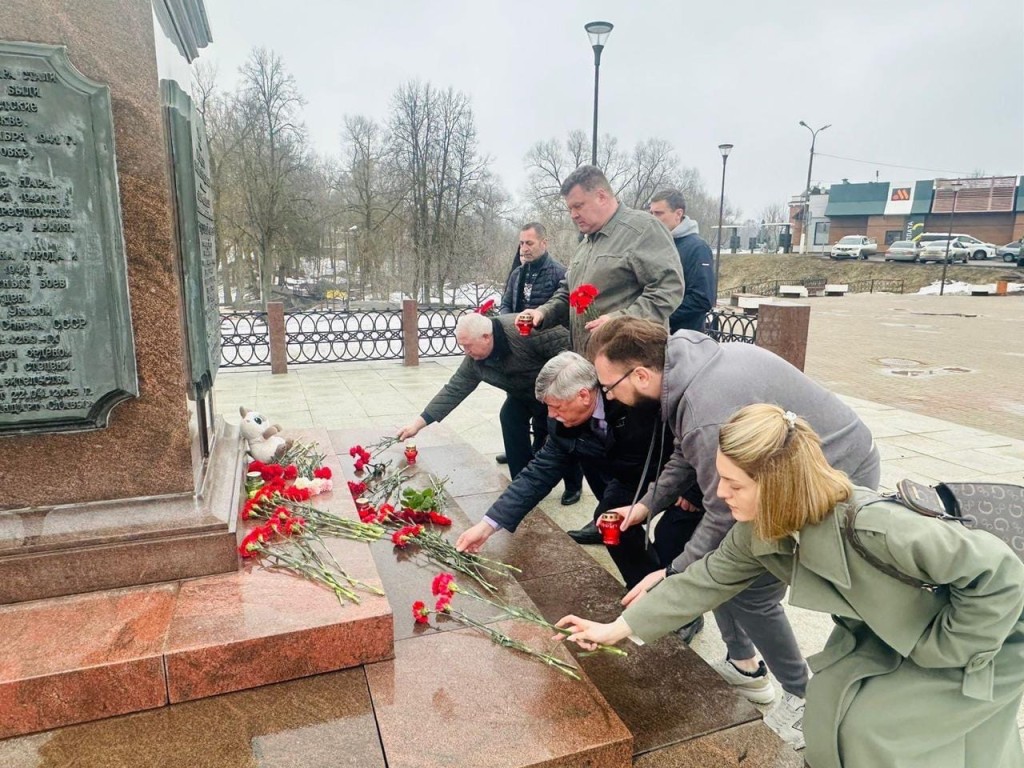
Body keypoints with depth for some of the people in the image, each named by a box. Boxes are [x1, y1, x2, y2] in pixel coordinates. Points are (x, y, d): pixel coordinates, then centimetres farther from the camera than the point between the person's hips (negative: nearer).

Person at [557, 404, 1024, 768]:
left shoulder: (872, 528, -41)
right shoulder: (759, 532, -17)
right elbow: (706, 579, -6)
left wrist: (938, 648, -23)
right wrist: (619, 627, -4)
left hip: (979, 640, -6)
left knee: (875, 729, -13)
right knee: (829, 708, -4)